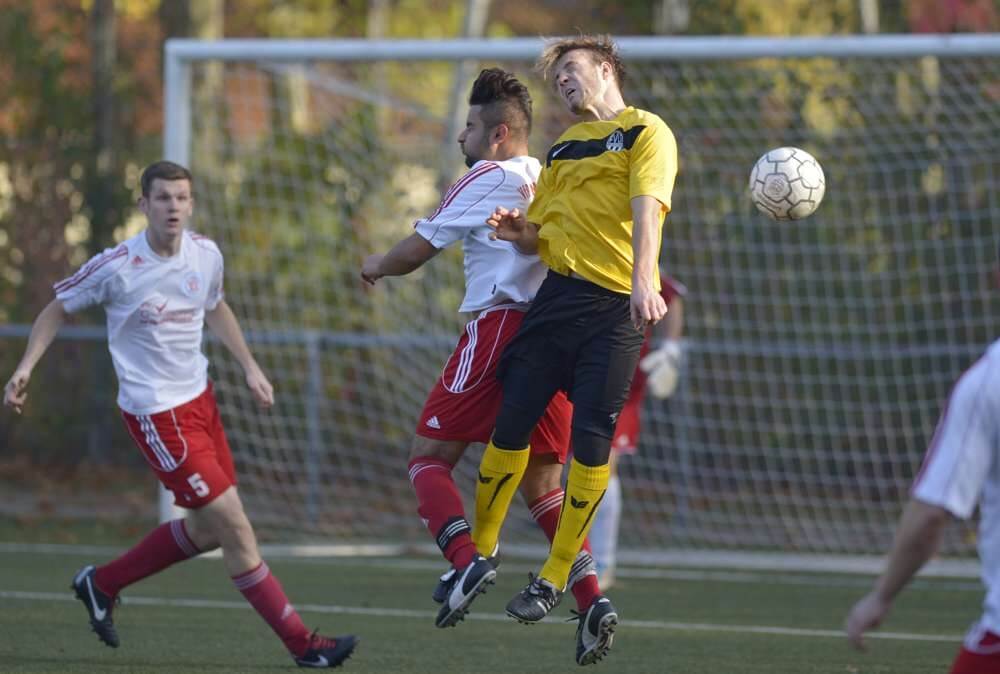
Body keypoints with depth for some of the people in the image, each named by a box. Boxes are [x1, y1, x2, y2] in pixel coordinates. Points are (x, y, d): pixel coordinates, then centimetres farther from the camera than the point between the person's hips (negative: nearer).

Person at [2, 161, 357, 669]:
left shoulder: (206, 255, 0)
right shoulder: (117, 267, -16)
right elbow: (58, 309, -1)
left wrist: (250, 367, 18)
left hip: (199, 397, 7)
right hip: (156, 413, -7)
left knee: (207, 530, 14)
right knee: (235, 527, -9)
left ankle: (101, 583, 33)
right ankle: (302, 645, -2)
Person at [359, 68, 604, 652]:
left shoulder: (488, 178, -1)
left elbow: (418, 250, 4)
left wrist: (376, 267, 20)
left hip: (499, 327, -7)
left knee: (429, 456, 0)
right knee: (541, 483, 12)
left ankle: (467, 560, -23)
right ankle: (590, 596, -5)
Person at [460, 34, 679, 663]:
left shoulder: (645, 132, 1)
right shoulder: (565, 146, 21)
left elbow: (646, 208, -15)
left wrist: (644, 280, -30)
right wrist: (520, 232, 0)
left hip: (615, 308, -5)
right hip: (558, 295, 5)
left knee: (592, 441, -7)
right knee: (511, 424, 0)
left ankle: (555, 579, 2)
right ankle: (477, 554, 13)